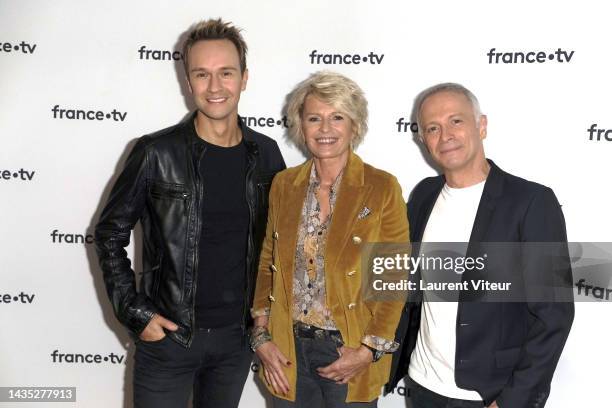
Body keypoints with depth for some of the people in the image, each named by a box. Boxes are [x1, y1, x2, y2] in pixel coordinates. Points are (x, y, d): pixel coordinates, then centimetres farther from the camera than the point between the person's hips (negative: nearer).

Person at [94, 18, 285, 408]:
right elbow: (110, 235, -4)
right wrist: (135, 313, -8)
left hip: (238, 335, 3)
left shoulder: (266, 154, -2)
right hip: (168, 335, -3)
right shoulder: (157, 153, -12)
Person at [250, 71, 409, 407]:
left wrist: (369, 351, -12)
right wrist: (261, 336, 1)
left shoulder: (382, 188, -9)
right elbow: (267, 265, 8)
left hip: (350, 351, -2)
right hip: (287, 349, 3)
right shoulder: (283, 184, 2)